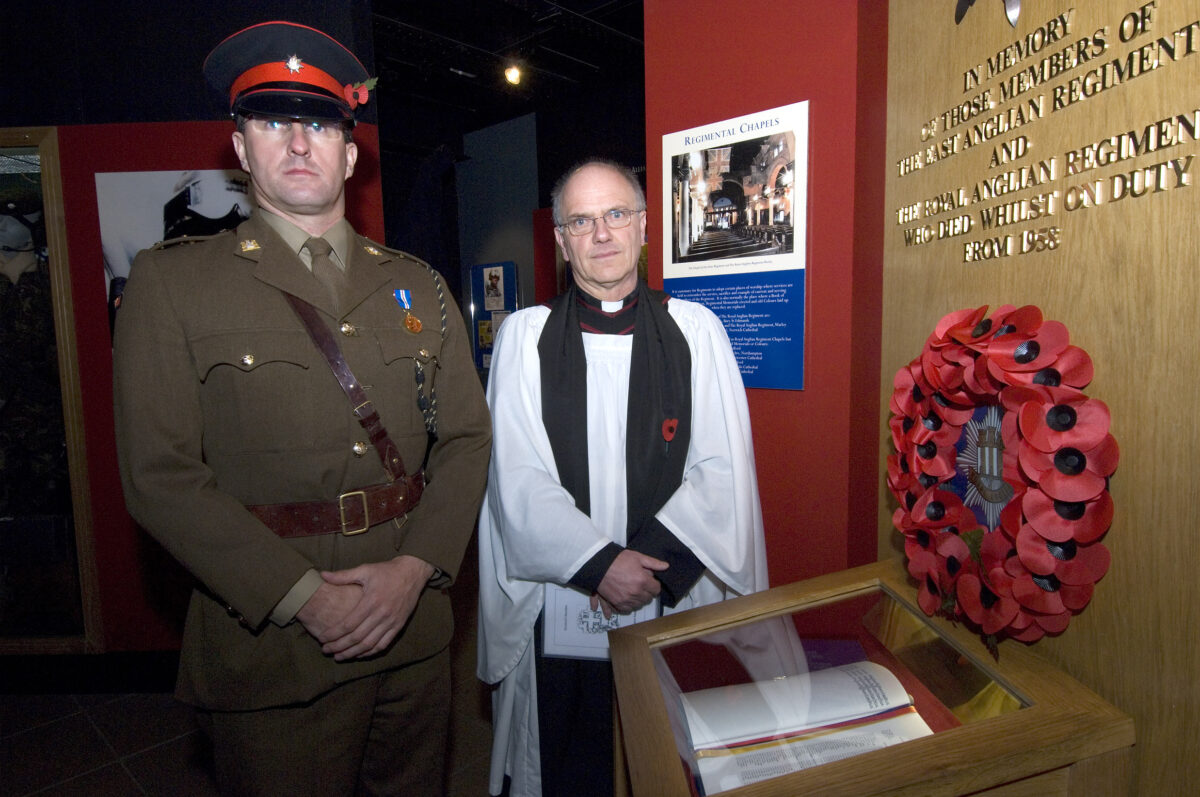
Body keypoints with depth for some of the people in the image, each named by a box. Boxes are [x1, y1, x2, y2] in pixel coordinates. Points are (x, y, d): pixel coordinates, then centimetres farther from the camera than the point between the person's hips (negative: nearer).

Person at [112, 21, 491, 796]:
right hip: (271, 641, -3)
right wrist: (303, 598, -17)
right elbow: (161, 475, -10)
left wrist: (415, 568, -12)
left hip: (415, 626, 4)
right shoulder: (172, 281, -3)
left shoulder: (417, 285, 6)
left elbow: (466, 438, 2)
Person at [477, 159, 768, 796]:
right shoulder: (524, 336, 0)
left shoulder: (697, 331, 1)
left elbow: (723, 469, -4)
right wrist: (600, 563, -15)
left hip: (676, 601, 1)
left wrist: (654, 560, -14)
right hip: (559, 596, 0)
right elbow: (517, 479, -7)